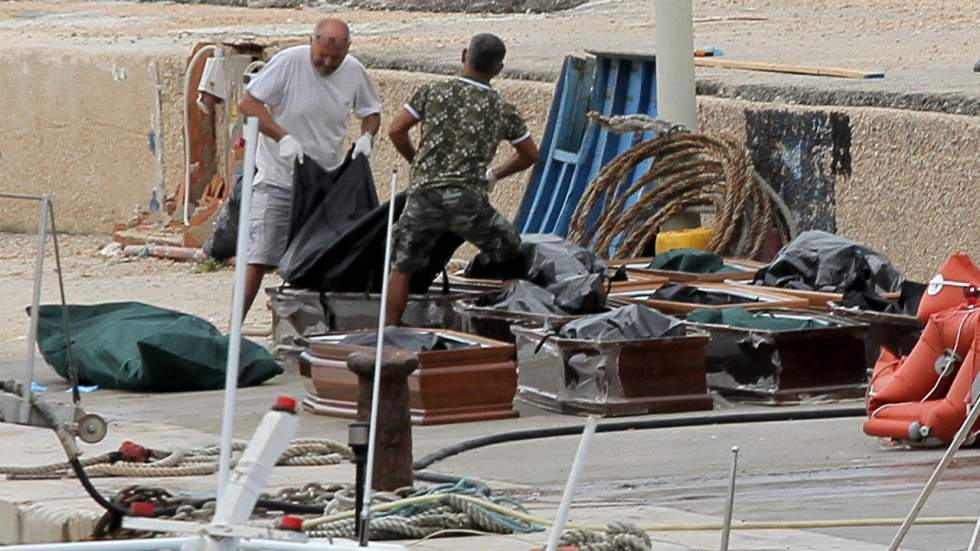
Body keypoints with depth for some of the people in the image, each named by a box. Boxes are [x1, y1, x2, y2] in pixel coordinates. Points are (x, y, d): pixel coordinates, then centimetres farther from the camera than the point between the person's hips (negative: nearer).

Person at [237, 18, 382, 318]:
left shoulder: (354, 71, -3)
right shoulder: (289, 62, -17)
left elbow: (372, 111, 15)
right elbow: (247, 104, -16)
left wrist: (366, 136, -7)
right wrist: (283, 137, -26)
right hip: (278, 179, -5)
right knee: (258, 258, -11)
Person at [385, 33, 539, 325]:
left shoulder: (432, 92, 7)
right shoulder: (503, 111, 11)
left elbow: (396, 131, 5)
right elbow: (530, 155, 21)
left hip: (424, 195, 0)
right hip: (469, 199, 0)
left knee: (402, 268, 11)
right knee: (510, 253, 19)